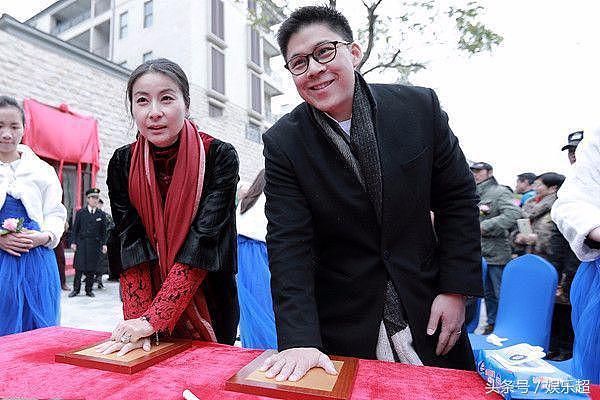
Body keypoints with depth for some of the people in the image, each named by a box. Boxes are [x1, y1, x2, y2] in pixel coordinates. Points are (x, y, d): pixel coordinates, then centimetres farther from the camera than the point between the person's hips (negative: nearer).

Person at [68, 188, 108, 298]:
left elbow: (103, 231, 8)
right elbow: (75, 229, 6)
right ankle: (76, 289, 11)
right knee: (79, 268, -1)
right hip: (81, 243, -1)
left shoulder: (102, 214, 8)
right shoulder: (80, 212, 6)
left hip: (95, 245, 1)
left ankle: (89, 290, 14)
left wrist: (104, 244, 1)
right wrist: (73, 242, -2)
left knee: (92, 268, 4)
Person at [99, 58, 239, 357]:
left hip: (210, 306, -2)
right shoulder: (122, 163, -7)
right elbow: (131, 244, -12)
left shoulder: (219, 156, -18)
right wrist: (138, 320, -22)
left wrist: (152, 319, -28)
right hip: (150, 302, 3)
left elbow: (203, 242, -24)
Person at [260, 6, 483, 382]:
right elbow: (289, 245, -16)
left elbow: (457, 199, -3)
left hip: (427, 308, 2)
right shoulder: (283, 143, -12)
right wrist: (300, 340, -23)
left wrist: (455, 290, -7)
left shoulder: (420, 106, -9)